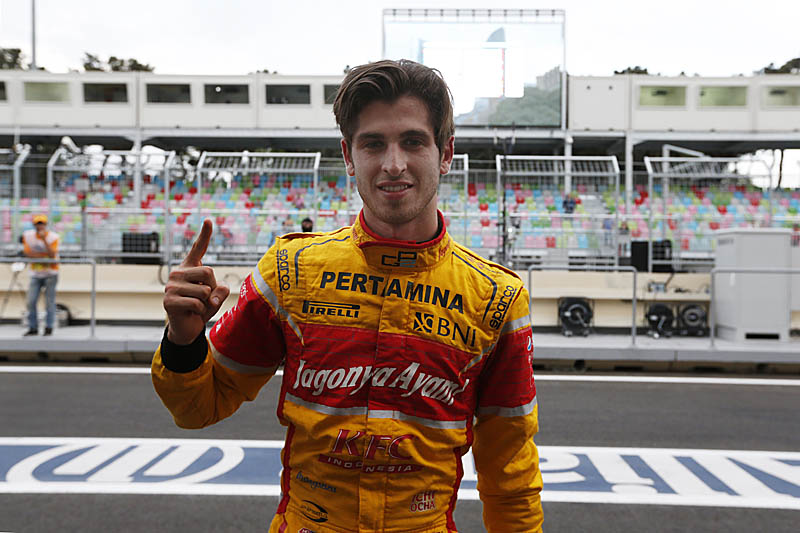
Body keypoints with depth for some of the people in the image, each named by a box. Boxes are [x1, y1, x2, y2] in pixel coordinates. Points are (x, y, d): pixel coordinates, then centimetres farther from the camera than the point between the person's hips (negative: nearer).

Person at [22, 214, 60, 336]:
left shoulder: (53, 237, -9)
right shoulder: (27, 235, 1)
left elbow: (52, 255, -20)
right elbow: (26, 252, -6)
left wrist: (44, 239, -26)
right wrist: (44, 255, -13)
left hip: (50, 273, -3)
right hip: (35, 274, 3)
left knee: (49, 302, -4)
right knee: (31, 301, -2)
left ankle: (49, 327, 7)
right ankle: (33, 327, 10)